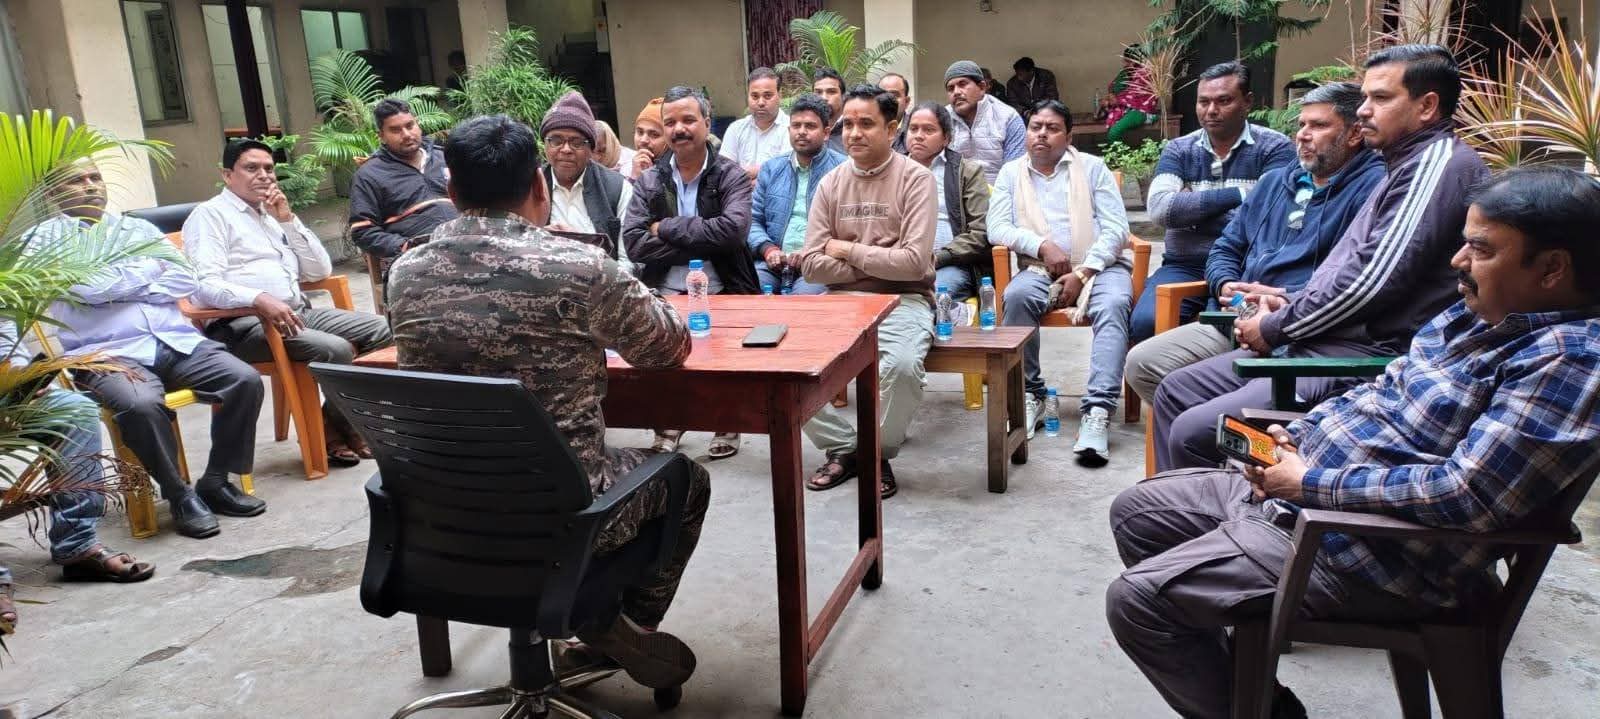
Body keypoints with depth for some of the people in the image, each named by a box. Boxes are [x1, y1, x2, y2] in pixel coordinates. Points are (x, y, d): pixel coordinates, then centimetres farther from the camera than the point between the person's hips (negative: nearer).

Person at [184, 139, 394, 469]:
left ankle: (350, 419, 2)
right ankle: (334, 428, -2)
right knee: (336, 350, -29)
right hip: (244, 323, -8)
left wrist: (287, 219, 5)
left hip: (299, 312, 8)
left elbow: (320, 271, 14)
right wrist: (259, 300, -33)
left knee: (382, 329, -7)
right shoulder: (211, 214, -1)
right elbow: (205, 284, -15)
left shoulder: (275, 213, 22)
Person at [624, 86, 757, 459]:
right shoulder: (648, 182, 11)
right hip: (667, 293, 2)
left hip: (722, 292, -2)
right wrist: (702, 243, -10)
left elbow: (733, 229, -15)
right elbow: (633, 243, -3)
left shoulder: (731, 176, 4)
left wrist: (666, 228, -9)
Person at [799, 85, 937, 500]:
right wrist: (879, 261, -8)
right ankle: (841, 447, 2)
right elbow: (811, 265, 1)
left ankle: (880, 454, -5)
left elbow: (914, 262, -14)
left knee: (902, 364, -34)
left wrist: (849, 251, -6)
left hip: (902, 300, -4)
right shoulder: (831, 183, 9)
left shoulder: (916, 179, -3)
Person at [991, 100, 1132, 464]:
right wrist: (1041, 245, -16)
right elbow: (997, 228, 0)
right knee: (1017, 295, -32)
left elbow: (1116, 228, 0)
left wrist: (1082, 273, -13)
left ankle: (1097, 412, -41)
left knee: (1113, 305, -33)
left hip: (1098, 266, 0)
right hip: (1041, 270, 1)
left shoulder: (1093, 167, 9)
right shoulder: (1011, 173, 13)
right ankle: (1029, 397, -18)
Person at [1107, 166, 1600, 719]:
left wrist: (1313, 483, -20)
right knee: (1134, 512, 15)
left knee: (1135, 601, -15)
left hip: (1364, 554, -10)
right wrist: (1295, 437, 2)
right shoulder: (1480, 311, 9)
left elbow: (1468, 496, -28)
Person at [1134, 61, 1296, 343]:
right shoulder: (1179, 150, 14)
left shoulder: (1275, 148, 6)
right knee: (1146, 321, -27)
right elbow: (1159, 208, -5)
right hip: (1184, 266, 2)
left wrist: (1192, 206, -4)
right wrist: (1238, 194, -6)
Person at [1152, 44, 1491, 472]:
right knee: (1175, 391, 8)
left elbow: (1373, 281, -20)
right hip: (1321, 340, 11)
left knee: (1194, 432, -23)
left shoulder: (1439, 164, -12)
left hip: (1370, 356, -11)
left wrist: (1275, 328, -8)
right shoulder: (1409, 165, 21)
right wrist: (1289, 308, 9)